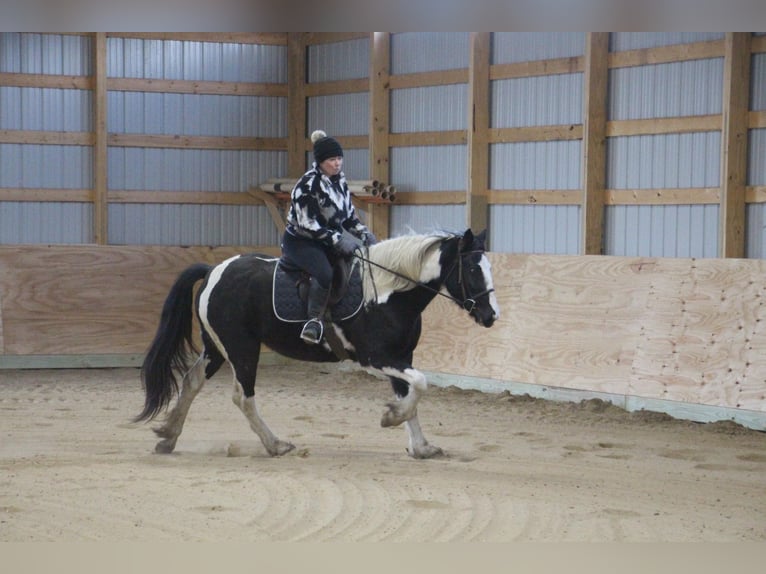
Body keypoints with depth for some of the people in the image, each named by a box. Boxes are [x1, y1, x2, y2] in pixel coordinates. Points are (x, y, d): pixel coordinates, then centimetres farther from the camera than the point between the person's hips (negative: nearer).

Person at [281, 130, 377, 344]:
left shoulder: (340, 181, 6)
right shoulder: (308, 184, -18)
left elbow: (349, 216, 14)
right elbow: (307, 224, -21)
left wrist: (364, 233, -4)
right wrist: (337, 239, -24)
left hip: (328, 241, 8)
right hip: (300, 241, -8)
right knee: (325, 273, -34)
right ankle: (314, 319, -23)